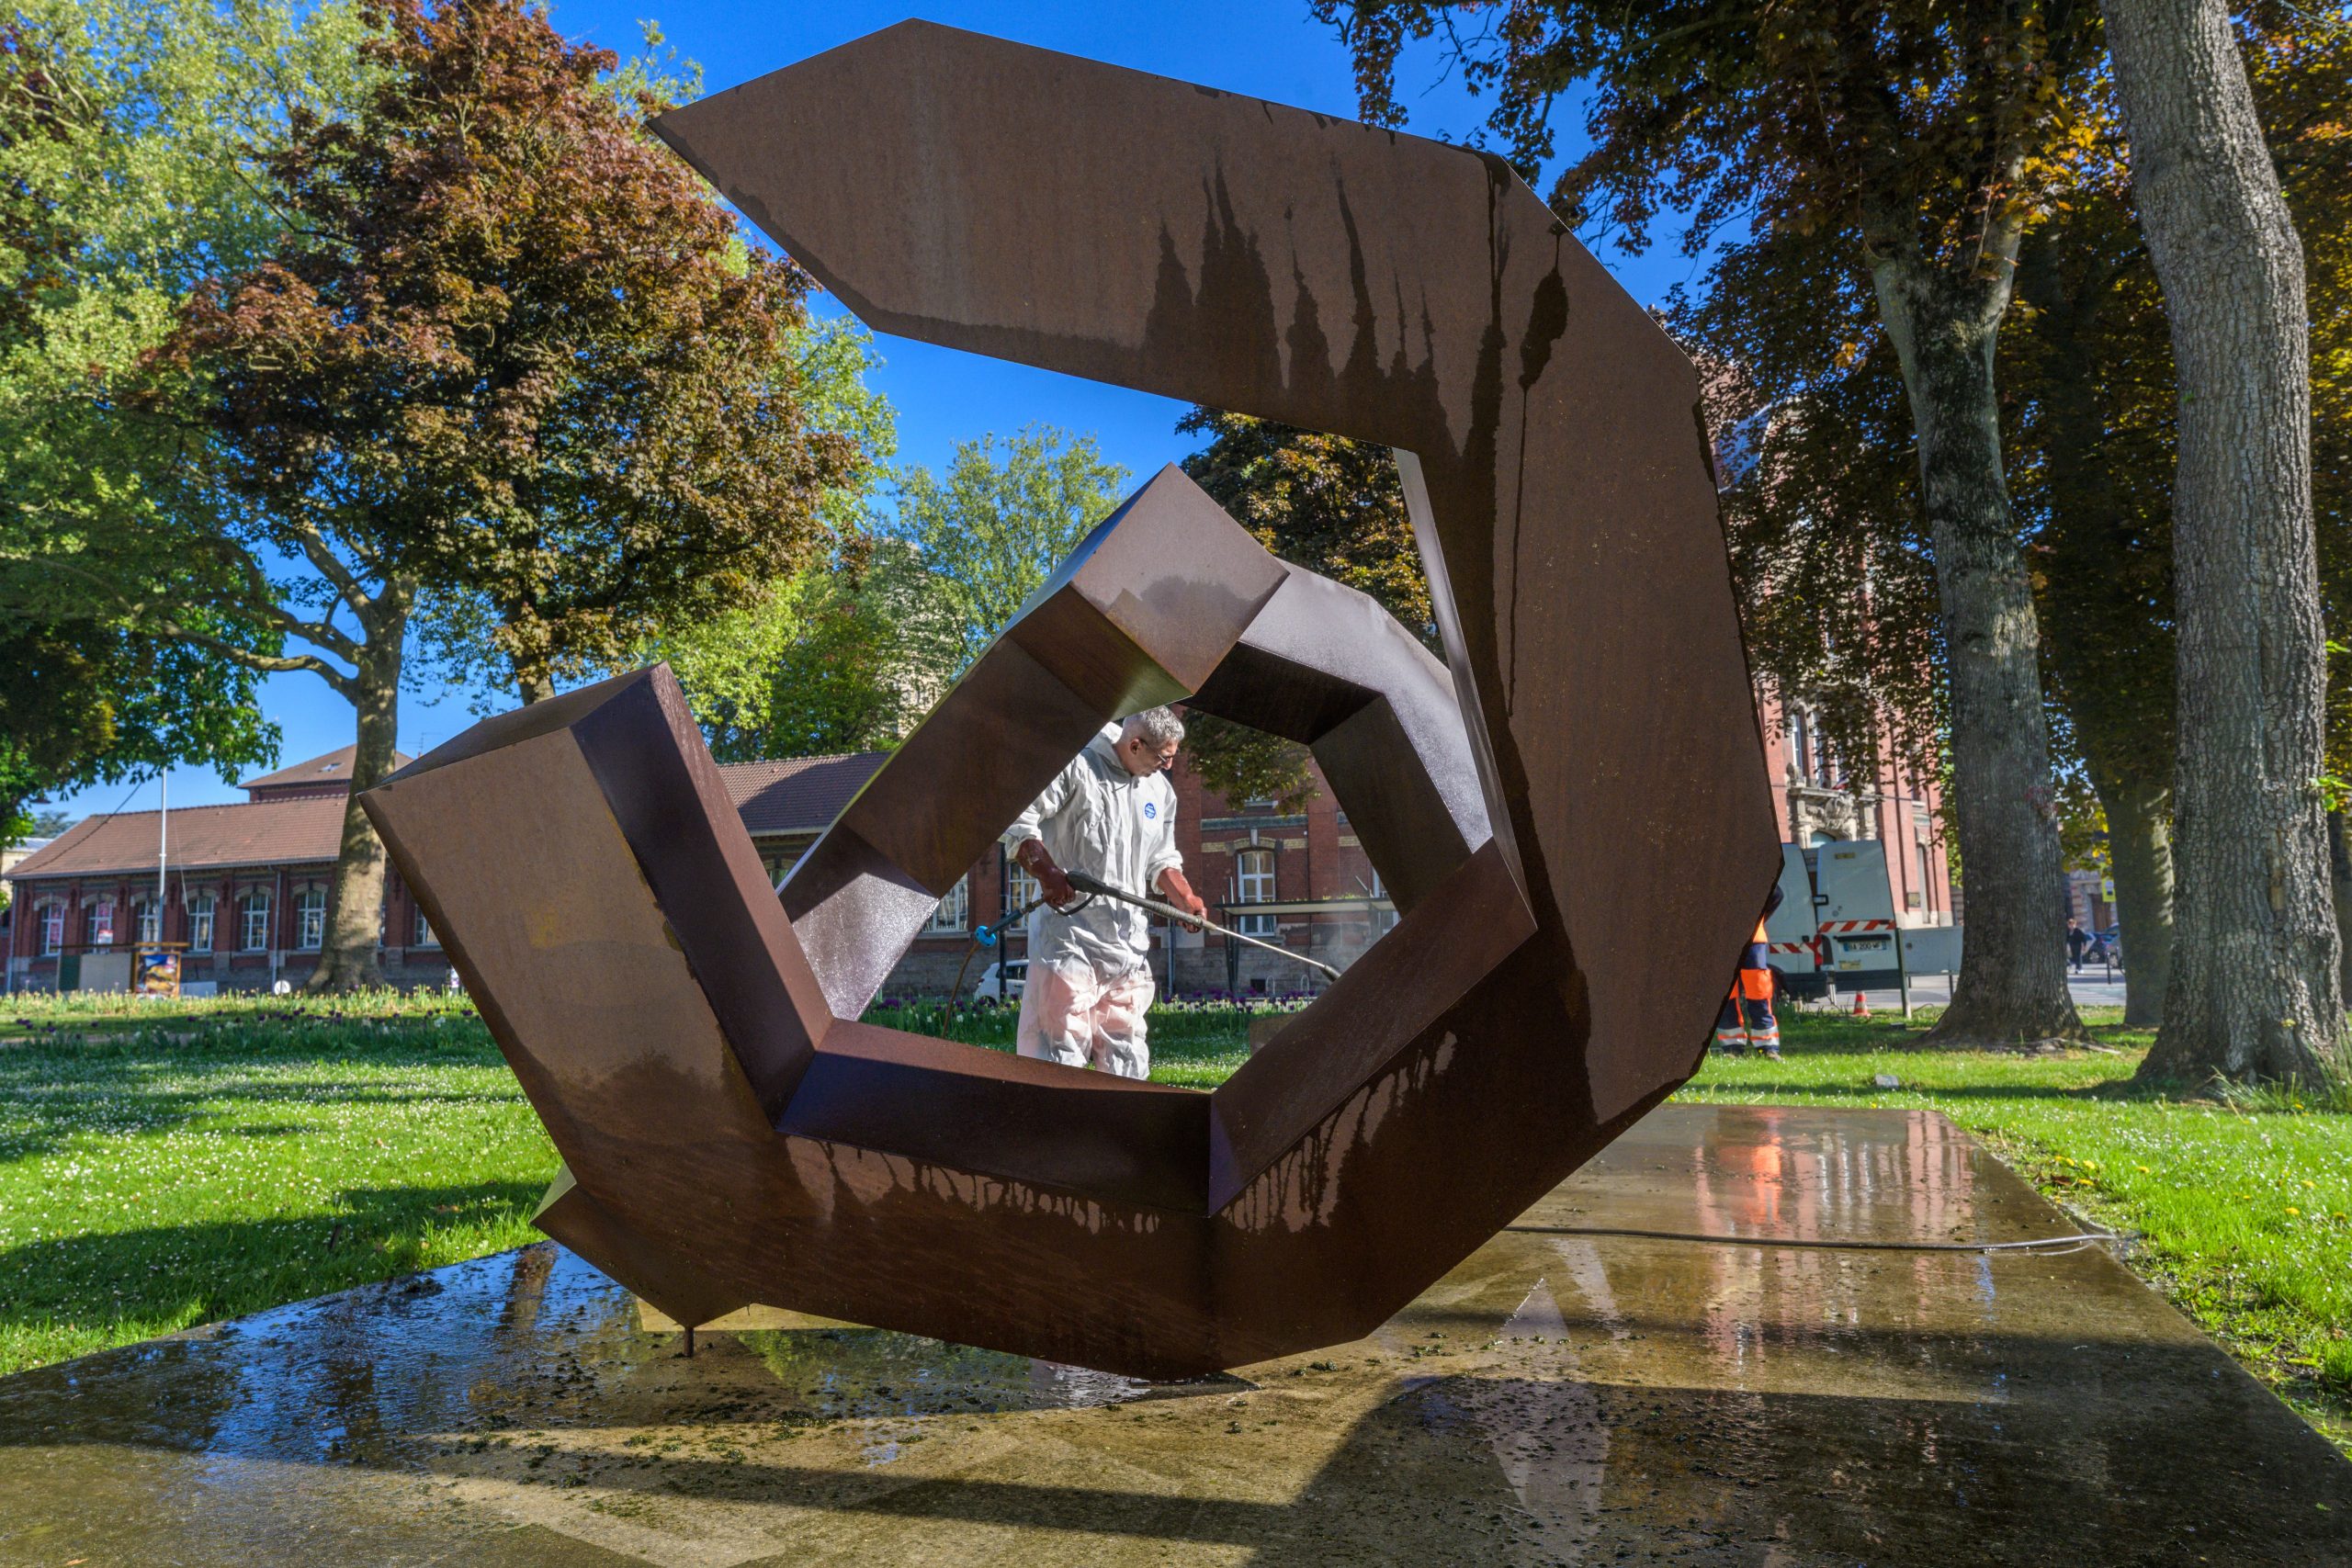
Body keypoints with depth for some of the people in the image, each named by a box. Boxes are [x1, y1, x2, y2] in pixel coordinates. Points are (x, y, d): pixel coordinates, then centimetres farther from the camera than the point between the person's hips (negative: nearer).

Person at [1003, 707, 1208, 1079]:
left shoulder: (1161, 791, 15)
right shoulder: (1075, 767, -7)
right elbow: (1018, 821, -11)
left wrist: (1185, 898, 5)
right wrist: (1047, 874, -23)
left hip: (1129, 938, 7)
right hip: (1069, 925, -6)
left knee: (1126, 1042, 10)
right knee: (1062, 1043, -7)